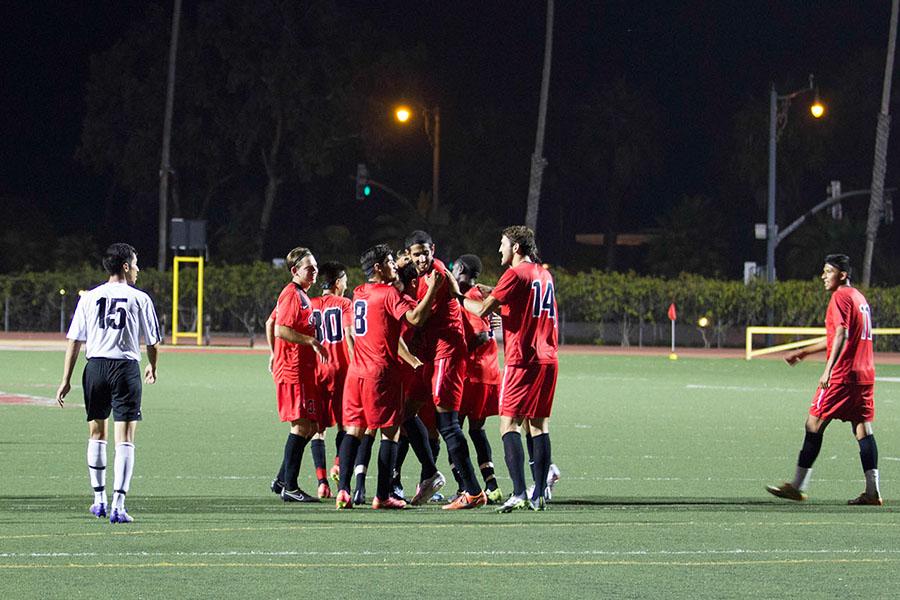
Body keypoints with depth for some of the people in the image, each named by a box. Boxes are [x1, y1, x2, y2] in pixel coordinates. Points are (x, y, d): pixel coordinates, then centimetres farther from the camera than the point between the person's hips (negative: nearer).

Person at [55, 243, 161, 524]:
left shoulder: (89, 298, 6)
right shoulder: (139, 299, 0)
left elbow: (74, 340, 3)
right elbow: (152, 341, 6)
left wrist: (66, 380, 6)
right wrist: (152, 368, 27)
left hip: (95, 366, 3)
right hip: (126, 367, -3)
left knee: (96, 434, 17)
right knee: (125, 439, -3)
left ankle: (99, 500, 24)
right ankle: (118, 506, -11)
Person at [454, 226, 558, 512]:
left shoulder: (515, 274, -8)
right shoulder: (544, 275, 16)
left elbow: (483, 310, -12)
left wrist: (459, 295, 4)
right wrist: (496, 296, 21)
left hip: (522, 361, -7)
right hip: (548, 360, 7)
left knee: (509, 424, -6)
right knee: (539, 425, 8)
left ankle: (519, 493, -16)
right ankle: (539, 495, 4)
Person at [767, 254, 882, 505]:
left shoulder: (841, 297, -8)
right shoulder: (859, 297, 20)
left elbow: (842, 335, -21)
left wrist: (828, 369, -27)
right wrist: (803, 352, 34)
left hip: (842, 374, -9)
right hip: (865, 375, 9)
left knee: (814, 424, -1)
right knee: (863, 428, 4)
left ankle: (798, 486, 2)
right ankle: (872, 491, -4)